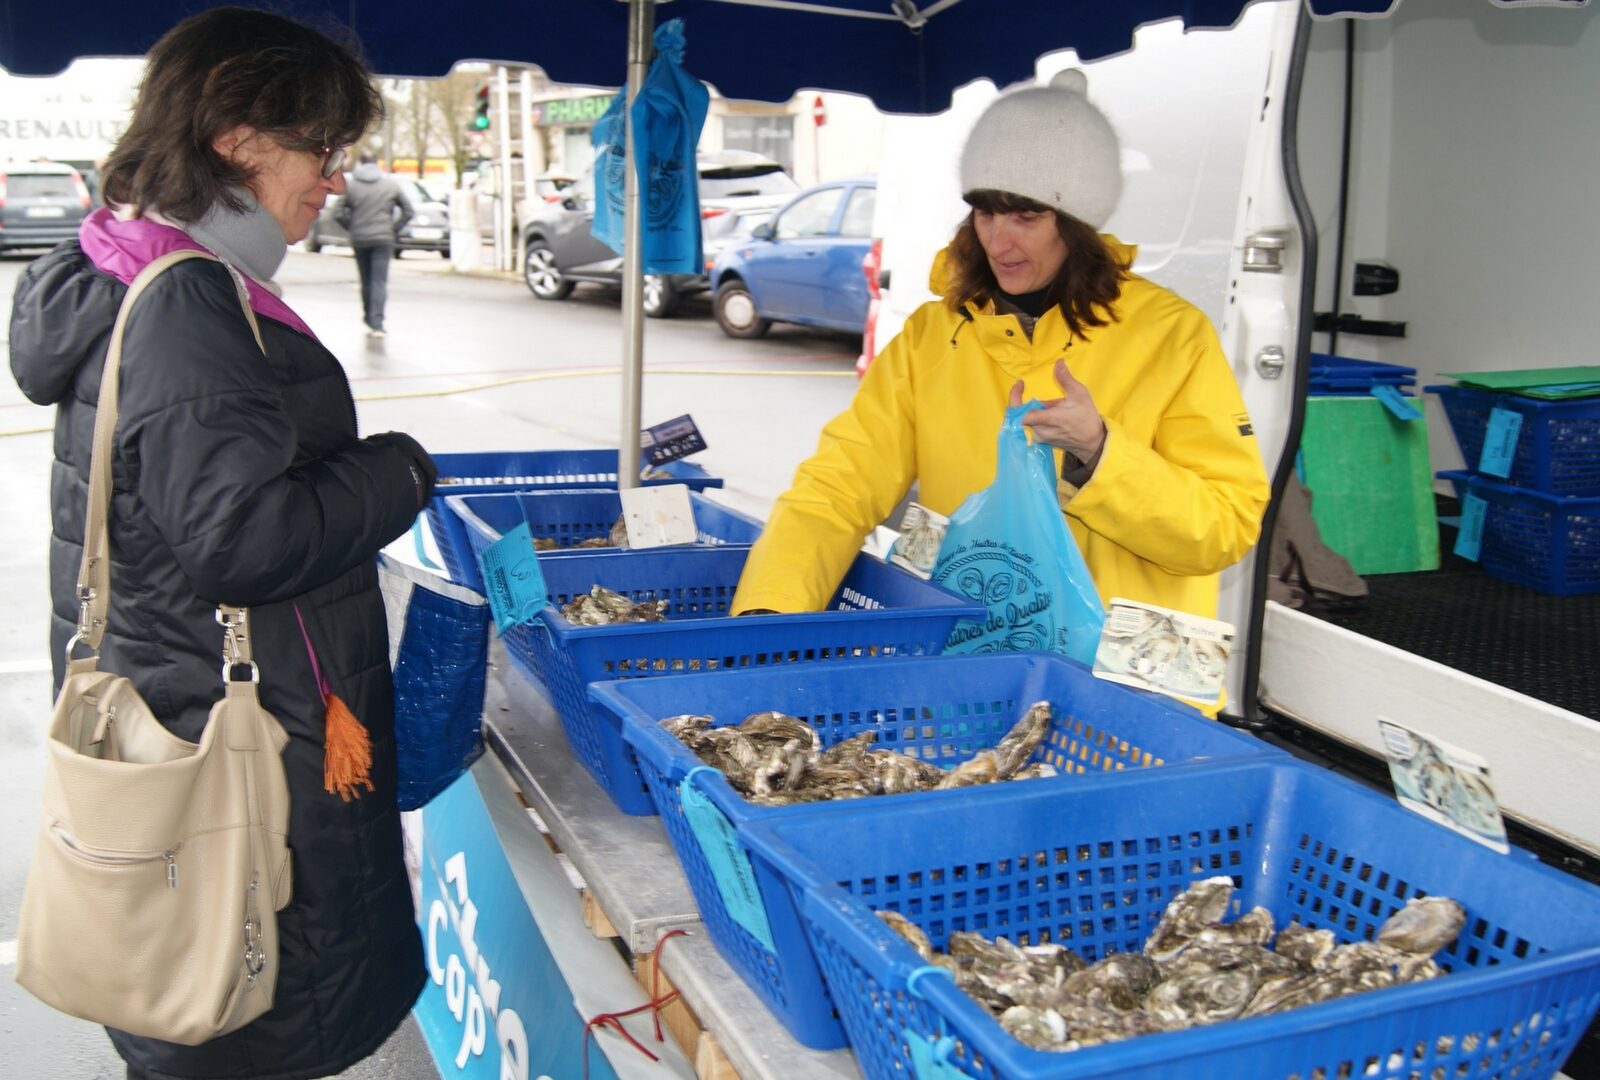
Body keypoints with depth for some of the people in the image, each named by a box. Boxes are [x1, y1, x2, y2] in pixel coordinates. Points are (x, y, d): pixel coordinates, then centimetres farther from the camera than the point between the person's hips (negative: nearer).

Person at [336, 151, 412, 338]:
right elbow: (407, 211, 7)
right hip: (383, 238, -1)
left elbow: (338, 213, -3)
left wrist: (352, 228, 9)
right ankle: (377, 324, -16)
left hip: (359, 239, 1)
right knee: (380, 281, -5)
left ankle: (370, 320, 20)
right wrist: (394, 229, 10)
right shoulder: (391, 185, 4)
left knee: (366, 281, 13)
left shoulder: (351, 185, 2)